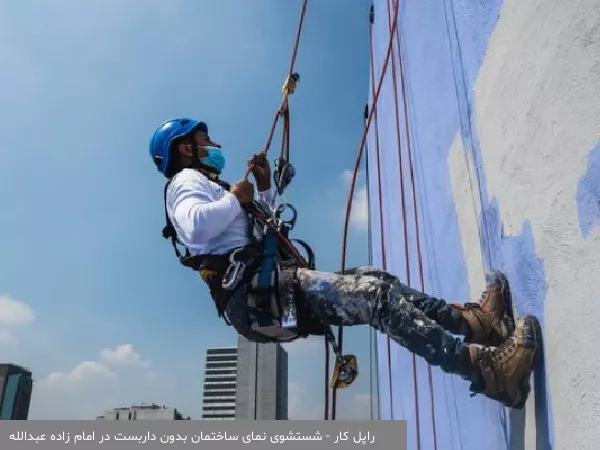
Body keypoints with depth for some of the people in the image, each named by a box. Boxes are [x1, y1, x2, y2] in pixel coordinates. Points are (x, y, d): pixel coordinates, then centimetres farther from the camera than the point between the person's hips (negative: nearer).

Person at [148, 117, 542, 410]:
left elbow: (258, 231, 37)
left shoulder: (202, 185, 34)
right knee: (376, 295, -23)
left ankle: (471, 320, -10)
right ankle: (487, 368, -31)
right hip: (255, 293, -11)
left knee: (374, 282, 1)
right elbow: (196, 226, -23)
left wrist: (264, 191, 25)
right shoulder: (186, 180, 3)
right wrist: (236, 199, -5)